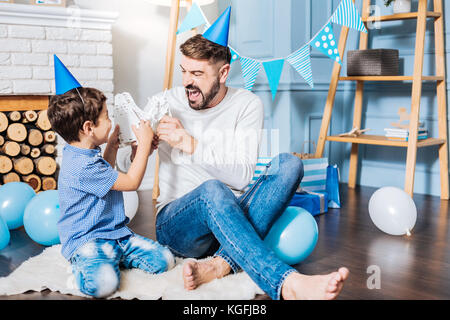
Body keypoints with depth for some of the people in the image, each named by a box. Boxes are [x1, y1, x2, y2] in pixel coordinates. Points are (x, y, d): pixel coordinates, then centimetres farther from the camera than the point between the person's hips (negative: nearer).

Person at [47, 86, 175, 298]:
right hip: (85, 239, -9)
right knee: (103, 283, -36)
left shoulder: (87, 155, 11)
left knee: (164, 260, -6)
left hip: (116, 233, 9)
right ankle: (81, 266, -2)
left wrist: (111, 147, 21)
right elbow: (131, 182, -16)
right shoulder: (81, 165, -22)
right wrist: (145, 142, -9)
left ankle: (112, 256, 11)